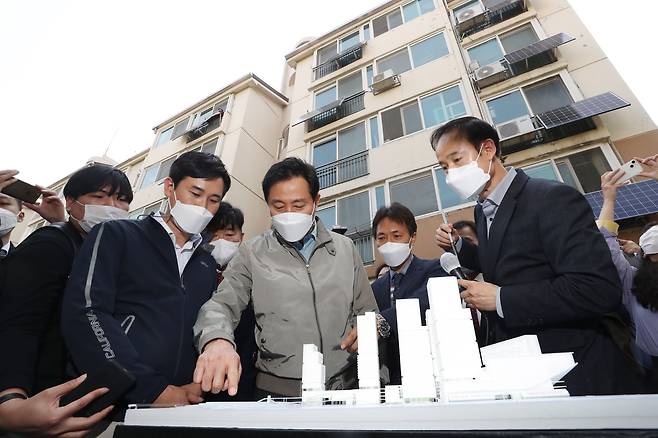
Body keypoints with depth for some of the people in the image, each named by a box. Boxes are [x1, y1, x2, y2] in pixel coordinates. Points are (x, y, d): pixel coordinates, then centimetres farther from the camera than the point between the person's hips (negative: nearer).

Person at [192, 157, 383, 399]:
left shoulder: (346, 249, 7)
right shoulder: (252, 254, 3)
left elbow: (367, 312, 13)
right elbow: (221, 305, -3)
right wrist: (216, 340, -24)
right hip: (277, 393, -1)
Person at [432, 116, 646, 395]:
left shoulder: (553, 199, -19)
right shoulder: (482, 211, 6)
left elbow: (600, 290, -27)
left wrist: (500, 298, -24)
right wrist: (458, 246, 3)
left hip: (572, 370, -7)